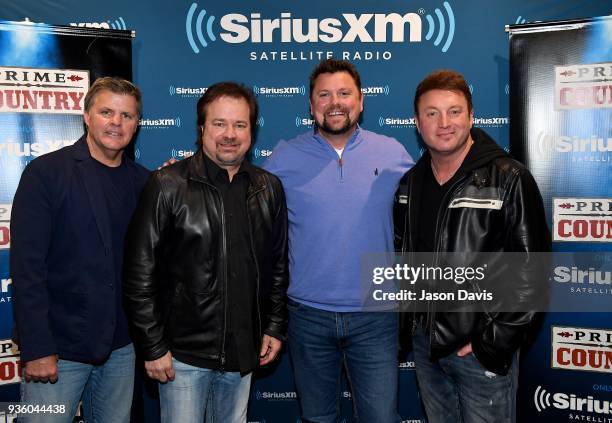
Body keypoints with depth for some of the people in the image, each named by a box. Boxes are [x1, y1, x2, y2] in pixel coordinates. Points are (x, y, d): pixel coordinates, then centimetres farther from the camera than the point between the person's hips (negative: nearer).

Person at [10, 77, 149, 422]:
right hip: (58, 347, -4)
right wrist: (36, 348, -14)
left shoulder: (142, 181, 5)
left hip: (121, 347, 4)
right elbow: (27, 265, -11)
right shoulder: (46, 172, -7)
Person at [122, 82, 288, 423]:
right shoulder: (168, 185, -10)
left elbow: (278, 264, 10)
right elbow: (139, 273, -9)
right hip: (184, 353, -4)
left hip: (244, 353, 4)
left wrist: (276, 326, 7)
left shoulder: (269, 188, 3)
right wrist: (153, 346, -10)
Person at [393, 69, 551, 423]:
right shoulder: (411, 182, 4)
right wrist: (408, 321, 7)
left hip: (483, 352, -5)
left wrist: (495, 341, -16)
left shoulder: (508, 179, -13)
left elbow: (531, 270, -15)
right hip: (425, 342, 5)